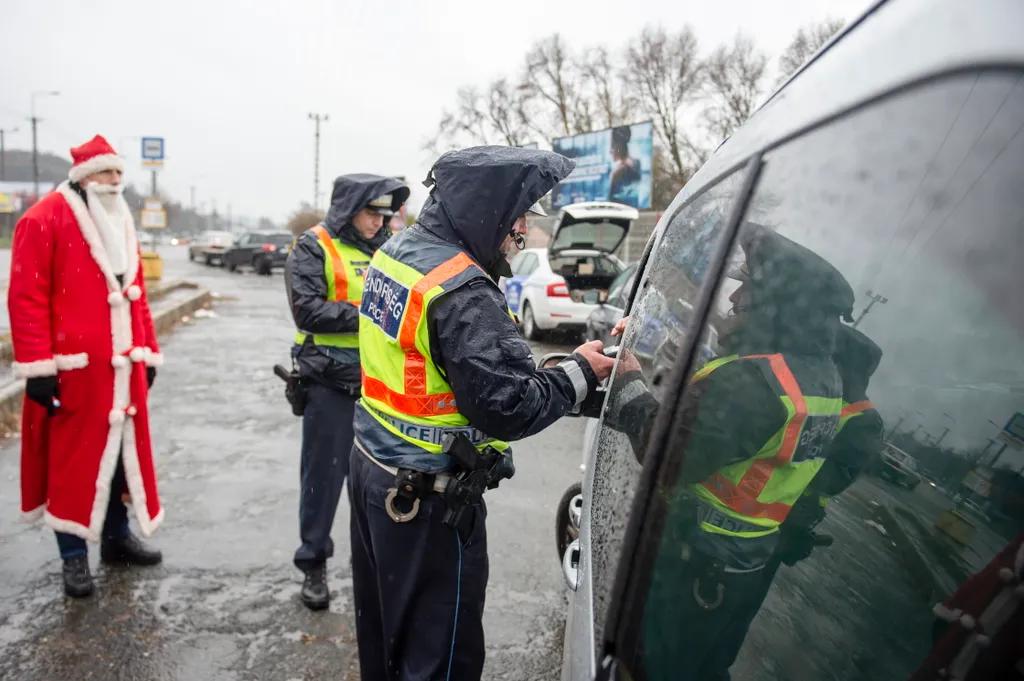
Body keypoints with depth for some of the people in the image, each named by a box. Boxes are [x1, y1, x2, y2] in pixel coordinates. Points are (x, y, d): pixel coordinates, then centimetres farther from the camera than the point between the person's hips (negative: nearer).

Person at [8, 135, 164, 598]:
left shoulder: (121, 224, 14)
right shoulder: (45, 220, -9)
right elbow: (27, 298, -13)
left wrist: (148, 352, 16)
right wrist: (37, 366, -16)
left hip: (121, 365, 7)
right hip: (74, 368, -7)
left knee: (121, 451, 14)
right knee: (73, 457, 4)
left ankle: (116, 537, 30)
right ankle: (74, 555, 18)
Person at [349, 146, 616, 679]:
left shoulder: (394, 252, 2)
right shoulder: (462, 295, -27)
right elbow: (508, 408, -27)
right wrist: (579, 372, -12)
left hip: (373, 463, 9)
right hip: (426, 495, -9)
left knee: (382, 624, 27)